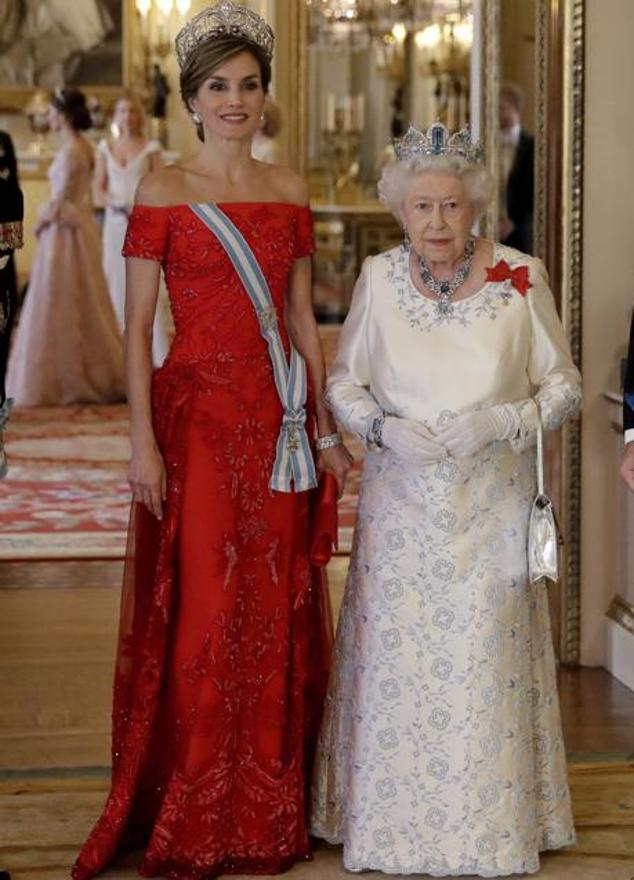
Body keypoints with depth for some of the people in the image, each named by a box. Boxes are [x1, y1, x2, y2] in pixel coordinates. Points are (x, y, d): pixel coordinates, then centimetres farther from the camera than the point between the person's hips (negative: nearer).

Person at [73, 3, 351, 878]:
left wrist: (324, 425, 9)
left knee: (278, 611, 7)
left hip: (278, 423, 4)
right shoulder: (164, 192, -2)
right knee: (201, 612, -2)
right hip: (197, 416, -4)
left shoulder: (287, 189, 11)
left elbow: (302, 315, 14)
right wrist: (143, 439, -12)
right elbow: (136, 326, -5)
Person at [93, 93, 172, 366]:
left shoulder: (151, 148, 3)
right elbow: (97, 192, 9)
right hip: (115, 223, 3)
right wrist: (115, 203, -9)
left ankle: (158, 353, -5)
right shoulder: (105, 148, 11)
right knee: (117, 284, 2)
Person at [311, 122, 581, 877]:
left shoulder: (520, 278, -5)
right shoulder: (378, 278, -1)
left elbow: (563, 385, 1)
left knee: (486, 663, 1)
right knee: (397, 658, 3)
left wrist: (499, 422, -15)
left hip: (491, 504, -1)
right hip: (402, 503, 1)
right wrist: (384, 428, -11)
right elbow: (343, 381, 8)